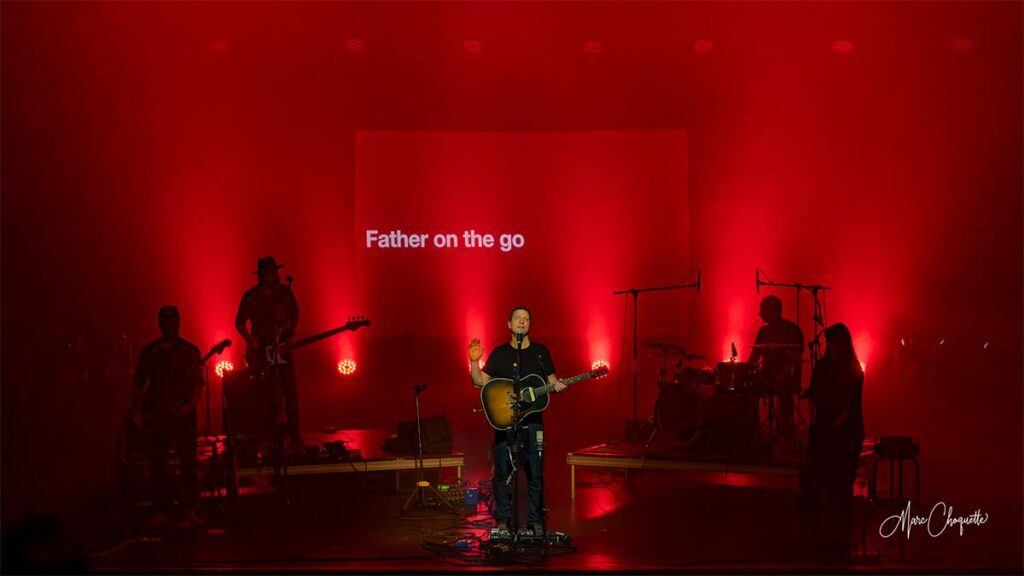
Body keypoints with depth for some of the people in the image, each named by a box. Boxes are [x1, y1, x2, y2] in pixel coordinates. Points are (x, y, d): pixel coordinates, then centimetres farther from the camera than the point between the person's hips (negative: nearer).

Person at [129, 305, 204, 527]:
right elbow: (138, 382, 9)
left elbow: (198, 382, 3)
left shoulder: (190, 350, 7)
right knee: (158, 462, 1)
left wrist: (190, 405, -12)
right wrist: (136, 410, 0)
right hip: (156, 413, 1)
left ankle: (190, 509, 1)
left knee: (188, 461, -4)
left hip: (183, 412, -1)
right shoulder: (149, 351, 10)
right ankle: (161, 510, 9)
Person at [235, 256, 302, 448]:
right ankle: (272, 436, 5)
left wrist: (290, 332, -2)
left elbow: (295, 314, 14)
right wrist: (250, 339, -10)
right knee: (267, 395, -4)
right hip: (260, 350, -2)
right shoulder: (250, 296, -5)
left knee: (290, 391, -4)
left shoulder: (285, 291, 2)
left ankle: (293, 434, 4)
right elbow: (240, 323, 3)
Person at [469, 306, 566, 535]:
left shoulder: (540, 351, 8)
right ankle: (503, 521, 10)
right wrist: (474, 361, -11)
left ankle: (535, 521, 10)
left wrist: (557, 385, -11)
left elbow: (552, 379, 11)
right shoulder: (499, 353, 7)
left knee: (535, 473, 1)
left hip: (533, 420, 0)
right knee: (503, 473, 0)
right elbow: (480, 382, 4)